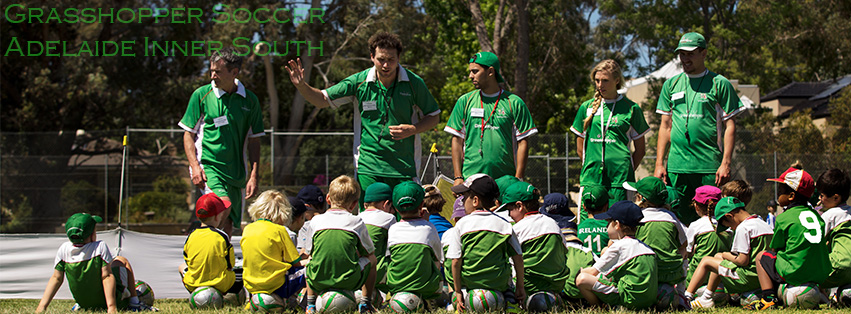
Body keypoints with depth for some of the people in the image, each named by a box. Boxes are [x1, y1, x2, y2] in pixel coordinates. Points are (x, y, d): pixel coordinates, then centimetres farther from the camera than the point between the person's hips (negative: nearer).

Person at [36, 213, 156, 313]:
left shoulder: (64, 250, -12)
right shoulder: (100, 247, -24)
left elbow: (56, 278, -11)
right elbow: (106, 276, -26)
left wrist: (41, 307, -6)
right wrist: (112, 307, -27)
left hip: (84, 303, 4)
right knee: (121, 260, 22)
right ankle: (134, 303, 22)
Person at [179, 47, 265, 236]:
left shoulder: (250, 100, 6)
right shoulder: (201, 95, 1)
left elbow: (254, 141, 9)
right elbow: (188, 134, 4)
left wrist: (254, 176, 1)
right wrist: (195, 166, -9)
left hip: (236, 171, 3)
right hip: (208, 166, -3)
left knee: (228, 226, 4)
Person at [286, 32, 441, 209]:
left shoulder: (414, 83, -3)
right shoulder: (359, 82, -1)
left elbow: (434, 117, 8)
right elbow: (322, 100, 6)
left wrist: (412, 130, -11)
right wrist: (302, 86, -13)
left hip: (404, 168, 0)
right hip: (368, 168, 1)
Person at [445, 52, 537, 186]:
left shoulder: (514, 103, 4)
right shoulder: (464, 101, 10)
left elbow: (522, 142, 2)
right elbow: (457, 140, 8)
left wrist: (518, 179, -6)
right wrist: (458, 177, 0)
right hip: (471, 176, 1)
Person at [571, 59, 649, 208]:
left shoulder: (631, 108, 4)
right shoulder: (587, 107, 11)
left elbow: (640, 150, 9)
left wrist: (626, 173, 2)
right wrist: (592, 166, 7)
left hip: (620, 179, -2)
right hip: (590, 179, 2)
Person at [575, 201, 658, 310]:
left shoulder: (618, 246, -8)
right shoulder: (644, 246, 15)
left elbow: (593, 272, -3)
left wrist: (580, 272, 16)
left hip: (630, 299, -9)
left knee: (582, 279, -16)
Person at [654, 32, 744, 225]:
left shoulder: (719, 84, 2)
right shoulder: (671, 85, 13)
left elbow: (729, 126, 0)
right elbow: (665, 126, 15)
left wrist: (726, 163, -10)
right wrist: (659, 164, 7)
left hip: (709, 167, -3)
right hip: (676, 165, 3)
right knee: (680, 222, 3)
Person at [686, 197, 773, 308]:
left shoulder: (743, 228, -18)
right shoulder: (764, 224, 10)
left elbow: (743, 260, -21)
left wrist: (726, 255, -1)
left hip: (749, 277, -10)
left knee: (706, 261, 2)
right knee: (718, 256, 24)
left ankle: (687, 296, 7)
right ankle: (706, 298, 24)